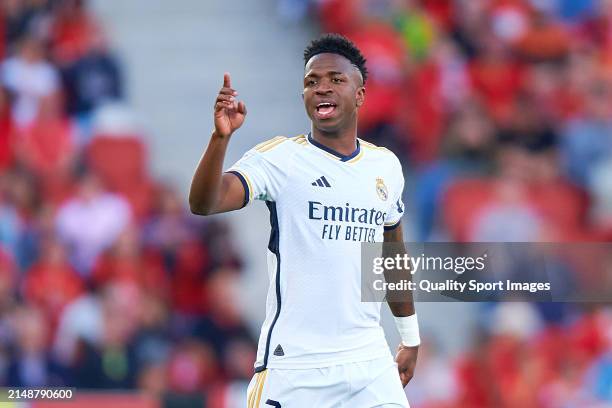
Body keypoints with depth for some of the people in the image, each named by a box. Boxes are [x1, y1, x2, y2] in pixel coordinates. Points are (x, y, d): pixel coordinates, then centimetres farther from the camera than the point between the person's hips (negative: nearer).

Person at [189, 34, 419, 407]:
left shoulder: (386, 166, 10)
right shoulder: (279, 158, -5)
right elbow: (203, 204, -20)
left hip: (369, 363, 4)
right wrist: (221, 137, -36)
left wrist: (411, 338, 25)